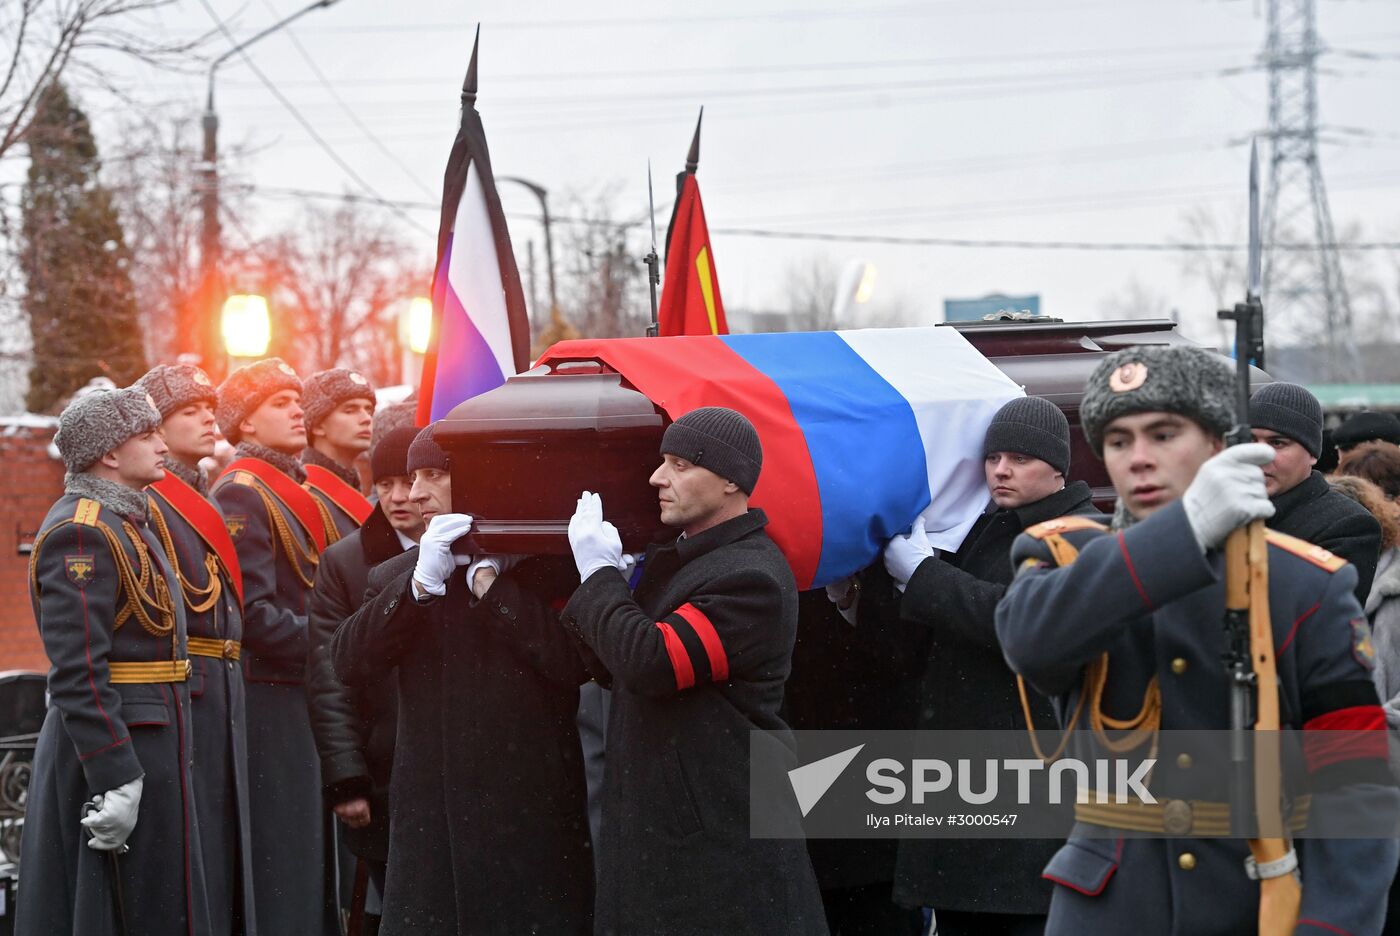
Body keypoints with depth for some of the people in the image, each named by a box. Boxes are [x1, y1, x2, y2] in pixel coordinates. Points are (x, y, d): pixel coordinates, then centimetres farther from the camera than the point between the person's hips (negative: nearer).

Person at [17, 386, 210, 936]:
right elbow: (78, 673, -23)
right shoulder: (81, 532, -16)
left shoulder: (125, 522, 16)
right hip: (113, 748, -10)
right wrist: (116, 780, -26)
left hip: (145, 746, 10)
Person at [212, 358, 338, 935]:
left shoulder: (294, 491, 18)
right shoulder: (241, 494, -11)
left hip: (305, 695, 9)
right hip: (271, 698, -9)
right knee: (280, 863, -7)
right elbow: (254, 615, -19)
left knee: (313, 856, 12)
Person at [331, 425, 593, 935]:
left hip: (530, 817, -3)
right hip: (427, 821, 3)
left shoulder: (550, 565, 0)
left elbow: (576, 662, -16)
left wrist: (488, 582, -12)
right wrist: (421, 583, -12)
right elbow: (349, 664, -2)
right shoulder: (396, 576, 12)